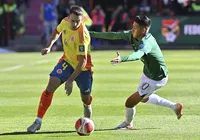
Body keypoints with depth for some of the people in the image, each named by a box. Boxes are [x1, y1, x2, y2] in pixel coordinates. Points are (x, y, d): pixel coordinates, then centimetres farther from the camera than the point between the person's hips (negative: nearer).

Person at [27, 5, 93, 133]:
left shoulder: (83, 35, -33)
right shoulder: (65, 22, -15)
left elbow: (82, 61, -34)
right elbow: (57, 31, 13)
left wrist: (70, 80, -37)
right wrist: (49, 47, 1)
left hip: (83, 67, -4)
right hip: (67, 61, 4)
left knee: (86, 99, 9)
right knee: (51, 86, -18)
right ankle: (38, 121, -15)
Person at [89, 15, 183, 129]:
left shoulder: (146, 43, -38)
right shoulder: (133, 35, -12)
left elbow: (138, 55, -58)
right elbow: (115, 35, -6)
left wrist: (122, 59, -77)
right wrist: (92, 34, -9)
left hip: (156, 79, -10)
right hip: (148, 73, 10)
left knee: (130, 102, -6)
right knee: (144, 98, 34)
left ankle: (128, 124, 27)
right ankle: (175, 106, 46)